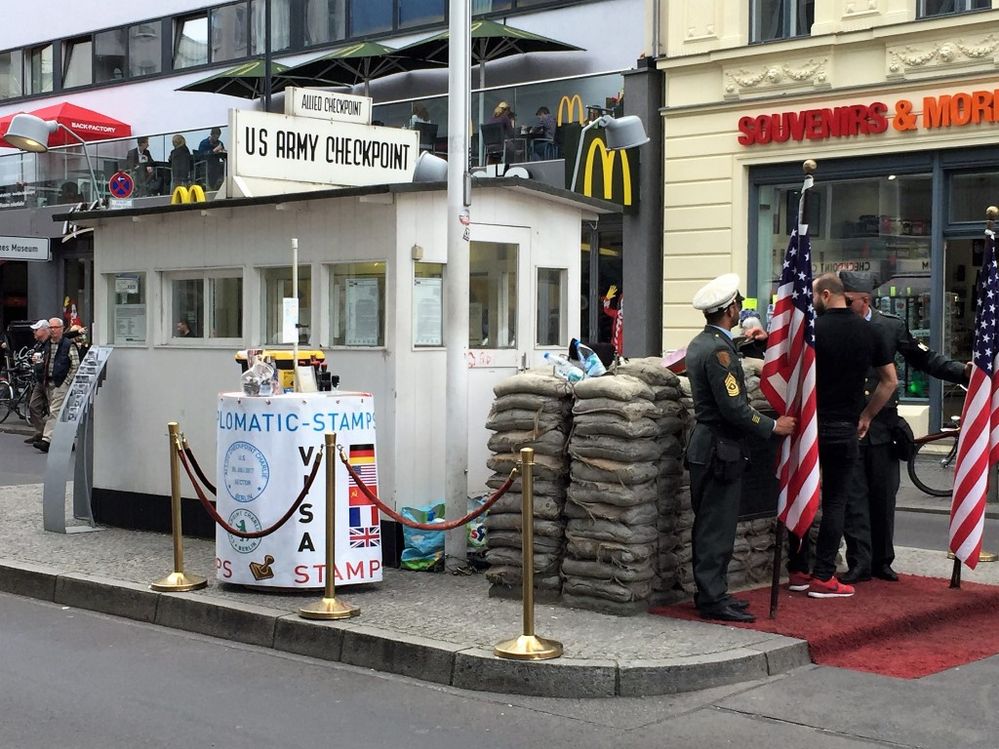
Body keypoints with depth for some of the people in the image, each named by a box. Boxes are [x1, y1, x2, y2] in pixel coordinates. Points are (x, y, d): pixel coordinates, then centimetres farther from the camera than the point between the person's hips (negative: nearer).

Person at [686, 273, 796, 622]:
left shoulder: (701, 343, 11)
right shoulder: (718, 350, -20)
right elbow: (734, 408, -22)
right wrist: (773, 426, -12)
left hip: (705, 446, 10)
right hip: (720, 450, -10)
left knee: (710, 525, 15)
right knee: (717, 528, -5)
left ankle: (710, 593, 23)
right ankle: (714, 599, 0)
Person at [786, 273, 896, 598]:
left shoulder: (813, 328, -9)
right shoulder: (867, 331, 3)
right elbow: (890, 380, 8)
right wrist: (866, 416, 13)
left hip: (809, 425, -2)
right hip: (845, 430, 2)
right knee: (834, 501, 5)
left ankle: (797, 571, 15)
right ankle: (823, 577, 2)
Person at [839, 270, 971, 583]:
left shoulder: (892, 327, 2)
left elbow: (924, 359, 6)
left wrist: (963, 371, -5)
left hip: (882, 425, 1)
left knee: (883, 497, 8)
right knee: (853, 498, -2)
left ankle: (882, 561, 20)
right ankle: (859, 563, 2)